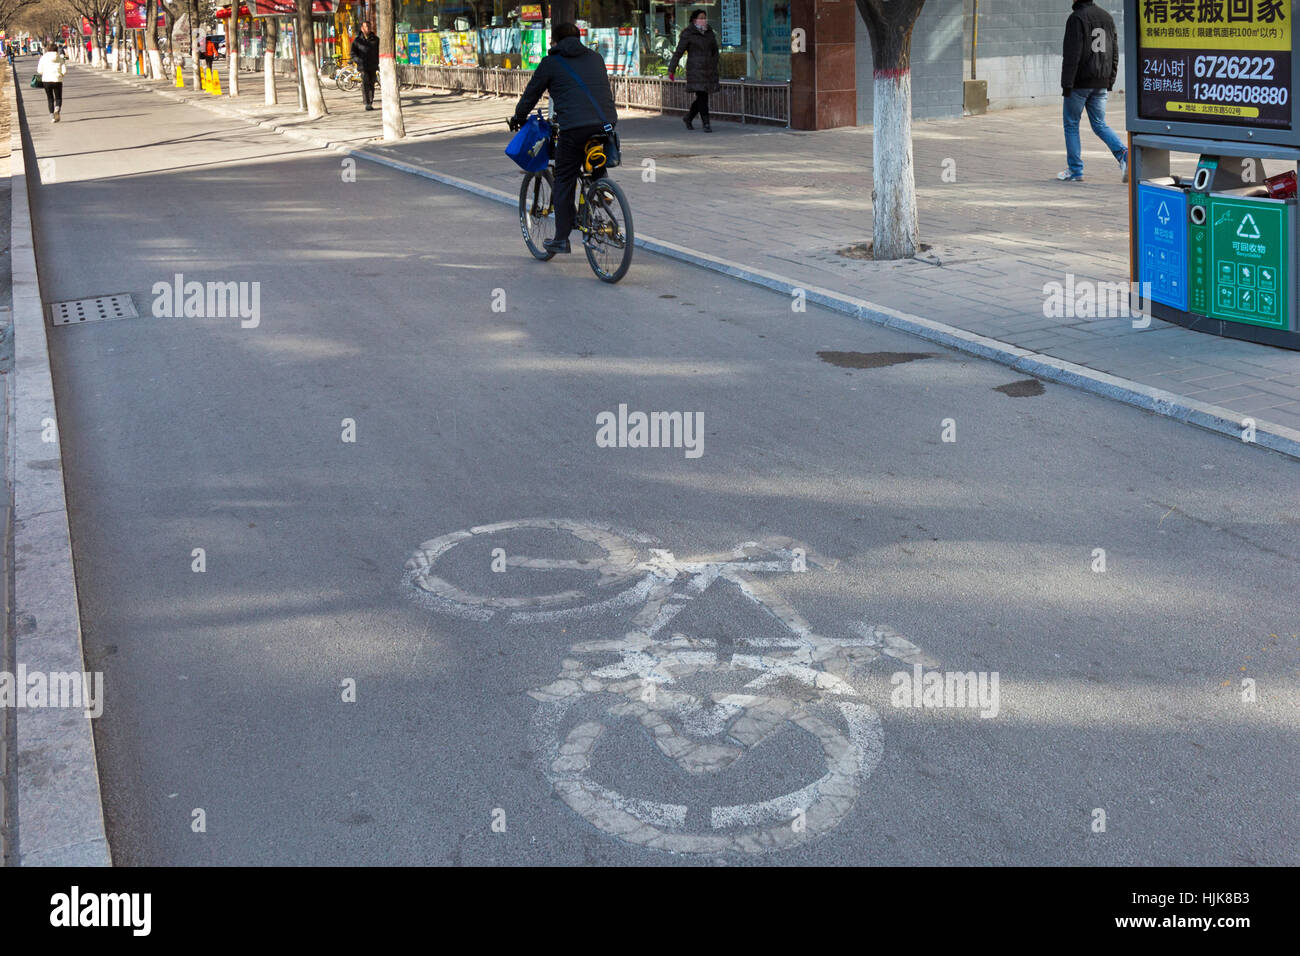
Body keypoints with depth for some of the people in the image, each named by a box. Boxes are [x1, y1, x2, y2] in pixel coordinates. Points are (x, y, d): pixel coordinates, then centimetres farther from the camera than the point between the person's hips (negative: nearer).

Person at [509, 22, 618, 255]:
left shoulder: (551, 63, 10)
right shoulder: (596, 58, 23)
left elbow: (531, 93, 17)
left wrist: (518, 118, 34)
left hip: (575, 126, -4)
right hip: (607, 122, 4)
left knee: (564, 180, 6)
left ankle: (561, 239, 6)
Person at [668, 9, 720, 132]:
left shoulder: (709, 33, 10)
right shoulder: (688, 34, -6)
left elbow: (715, 50, 22)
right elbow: (678, 52, -5)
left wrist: (714, 67, 20)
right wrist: (671, 70, -6)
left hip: (708, 70, 6)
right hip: (695, 70, -6)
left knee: (702, 97, 9)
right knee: (702, 96, -10)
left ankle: (688, 118, 29)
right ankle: (706, 124, -6)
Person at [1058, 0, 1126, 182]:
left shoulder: (1077, 18, -11)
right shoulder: (1107, 17, 13)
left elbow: (1072, 53, -17)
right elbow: (1115, 52, 15)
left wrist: (1067, 83, -16)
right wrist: (1110, 81, 18)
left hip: (1080, 82, -7)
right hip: (1101, 84, 7)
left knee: (1071, 123, 6)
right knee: (1099, 124, 12)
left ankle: (1075, 170, 7)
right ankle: (1123, 155, -11)